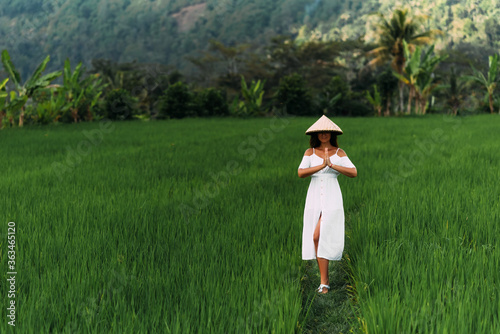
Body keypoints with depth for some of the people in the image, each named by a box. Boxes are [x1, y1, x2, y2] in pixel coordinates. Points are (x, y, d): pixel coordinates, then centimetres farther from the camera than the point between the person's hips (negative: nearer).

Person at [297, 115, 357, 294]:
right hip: (314, 198, 3)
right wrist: (321, 165, -21)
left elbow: (354, 173, -9)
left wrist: (332, 165, -19)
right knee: (317, 238, 3)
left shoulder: (339, 152, 3)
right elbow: (301, 173, -9)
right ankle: (325, 281, 16)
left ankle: (323, 282, -7)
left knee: (318, 236, -15)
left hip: (332, 199, -3)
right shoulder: (310, 152, 6)